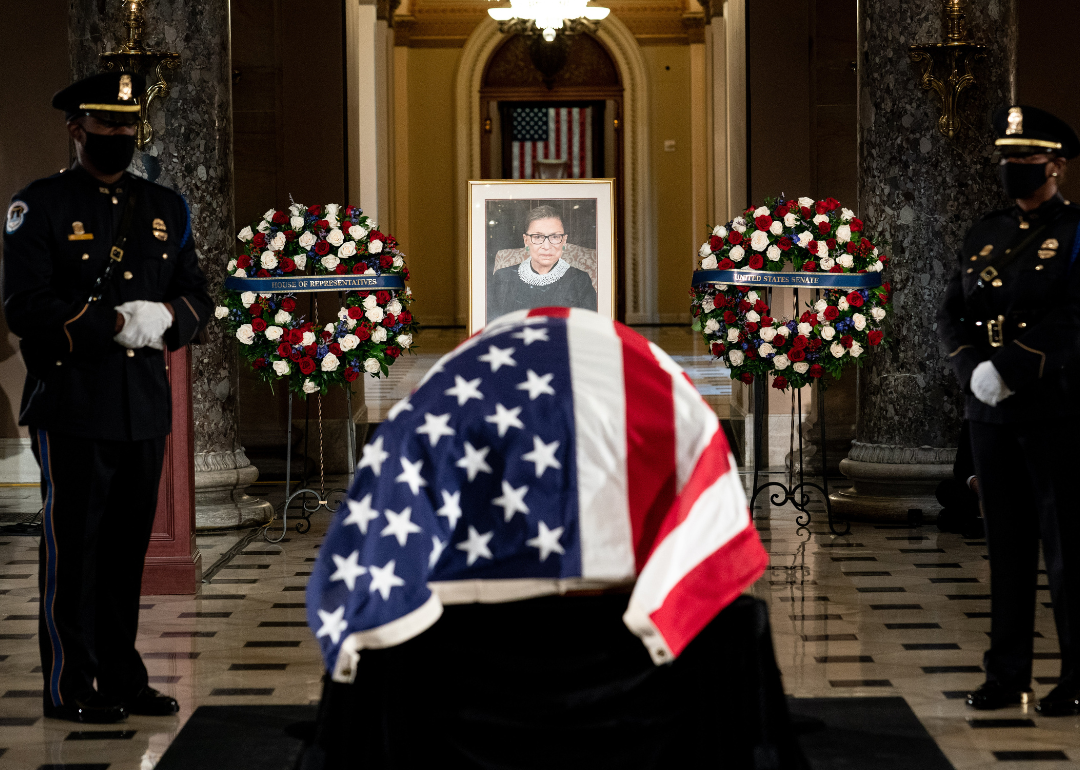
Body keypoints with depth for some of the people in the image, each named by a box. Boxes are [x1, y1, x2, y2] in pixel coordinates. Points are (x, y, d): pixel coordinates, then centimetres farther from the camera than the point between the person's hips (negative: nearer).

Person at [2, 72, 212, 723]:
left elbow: (197, 296, 15)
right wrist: (115, 324, -18)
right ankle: (71, 688, 5)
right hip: (72, 405, -5)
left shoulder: (166, 209, 15)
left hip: (147, 402, 5)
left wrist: (165, 318, -9)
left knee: (129, 546, 11)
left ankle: (124, 678, 19)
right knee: (73, 547, -1)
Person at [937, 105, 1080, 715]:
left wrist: (1008, 371, -22)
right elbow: (953, 315, 10)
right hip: (992, 414, 6)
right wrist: (975, 371, -9)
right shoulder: (986, 234, 14)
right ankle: (1008, 675, 17)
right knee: (1007, 547, 10)